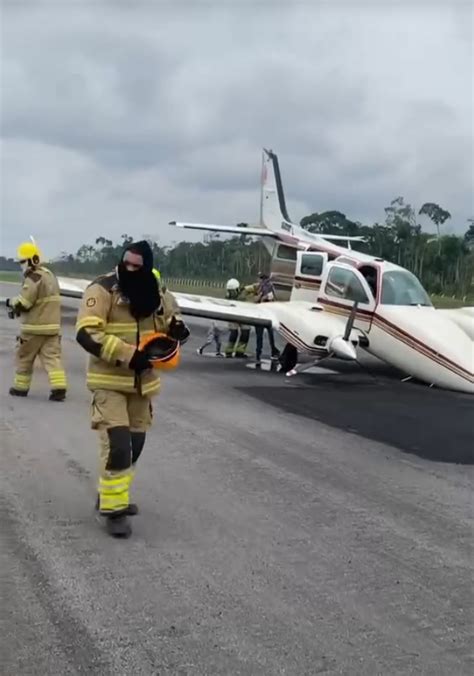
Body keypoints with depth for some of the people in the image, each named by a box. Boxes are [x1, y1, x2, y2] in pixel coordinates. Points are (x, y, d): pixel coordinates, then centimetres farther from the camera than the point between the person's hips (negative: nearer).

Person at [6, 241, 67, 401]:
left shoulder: (34, 278, -16)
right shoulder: (49, 275, 15)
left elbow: (23, 302, -19)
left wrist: (10, 302, 2)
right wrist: (17, 308, 11)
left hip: (34, 327, -7)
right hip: (52, 325, 7)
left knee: (24, 356, 10)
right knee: (52, 356, 1)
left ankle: (21, 386, 20)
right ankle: (59, 387, -11)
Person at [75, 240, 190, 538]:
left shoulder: (158, 294, 3)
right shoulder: (103, 290, -16)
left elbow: (171, 321, 19)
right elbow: (86, 333, -24)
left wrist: (177, 327, -7)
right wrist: (128, 355, -29)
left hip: (143, 381, 6)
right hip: (109, 381, -6)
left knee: (135, 443, 15)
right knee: (117, 444, -14)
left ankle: (111, 494, 35)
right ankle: (114, 509, -1)